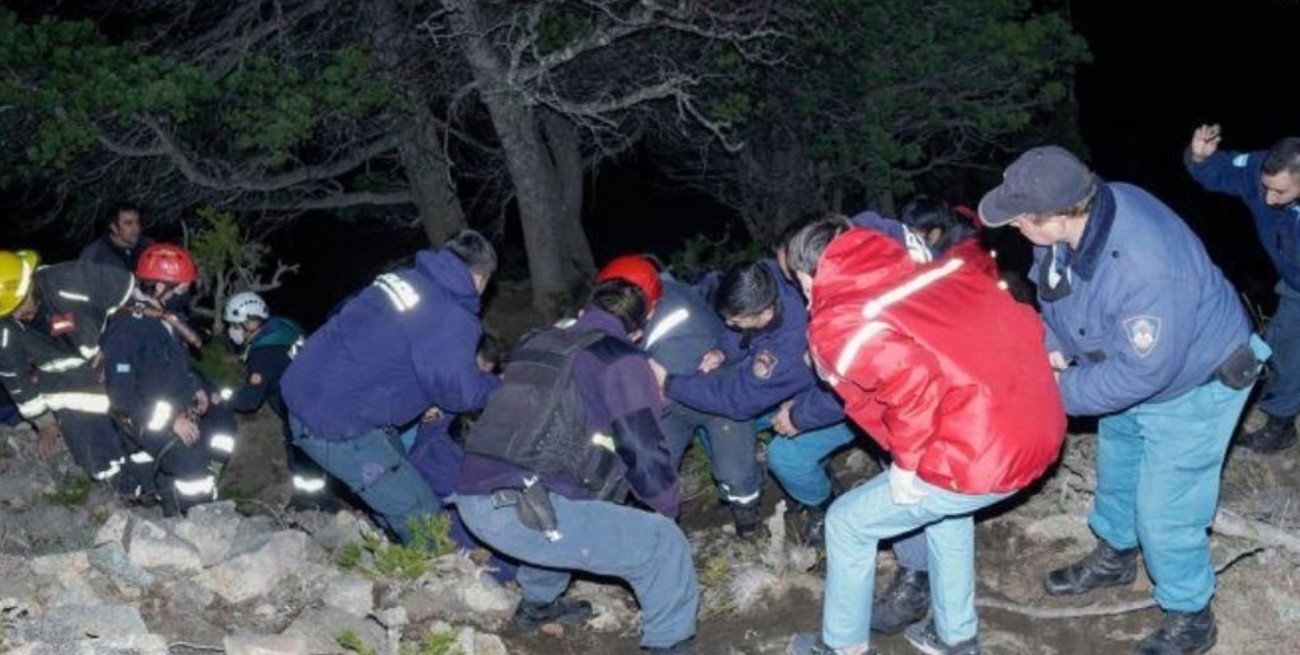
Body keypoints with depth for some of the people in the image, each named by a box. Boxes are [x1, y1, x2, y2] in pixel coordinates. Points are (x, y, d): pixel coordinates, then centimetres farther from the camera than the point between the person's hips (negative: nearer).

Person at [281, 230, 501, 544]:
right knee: (425, 522, -3)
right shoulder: (452, 319, -16)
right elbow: (461, 392, -12)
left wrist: (426, 402, 19)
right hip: (338, 428, -9)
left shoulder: (402, 277, 9)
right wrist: (498, 386, 9)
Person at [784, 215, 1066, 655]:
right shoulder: (935, 271, 15)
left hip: (980, 460, -7)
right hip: (1039, 426, 8)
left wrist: (906, 463, -10)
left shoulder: (837, 325, -6)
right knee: (943, 502, 37)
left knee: (848, 523, 15)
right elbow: (1019, 322, 12)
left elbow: (912, 381, -25)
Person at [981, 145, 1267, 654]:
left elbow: (1141, 372, -34)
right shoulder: (1071, 218, -20)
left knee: (1164, 511, 1)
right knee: (1115, 470, 27)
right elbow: (1055, 292, 0)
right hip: (1129, 364, 8)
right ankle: (1114, 557, 54)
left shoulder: (1146, 268, -44)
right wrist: (1053, 347, -15)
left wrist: (1063, 392, -23)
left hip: (1193, 385, -8)